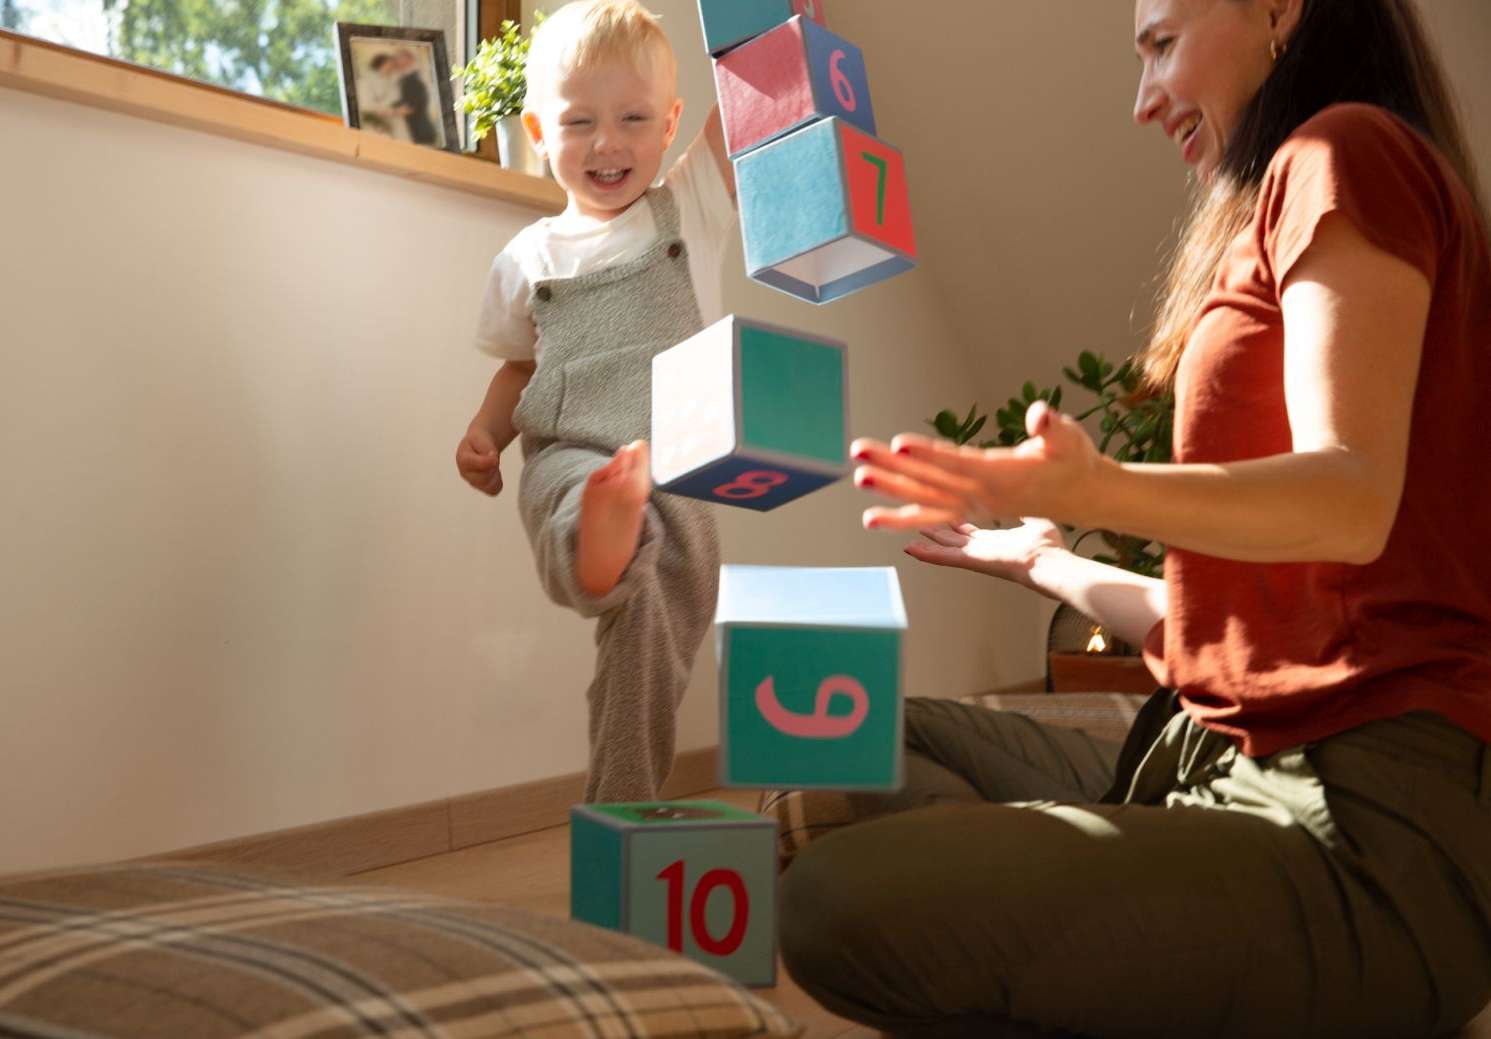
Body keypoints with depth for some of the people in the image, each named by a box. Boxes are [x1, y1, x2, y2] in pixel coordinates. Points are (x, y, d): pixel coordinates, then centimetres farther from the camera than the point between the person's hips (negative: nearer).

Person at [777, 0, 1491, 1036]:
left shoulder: (1345, 152, -4)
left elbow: (1354, 500, -20)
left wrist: (1090, 488, -36)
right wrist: (1043, 560, 35)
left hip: (1371, 832, -10)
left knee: (844, 907, -28)